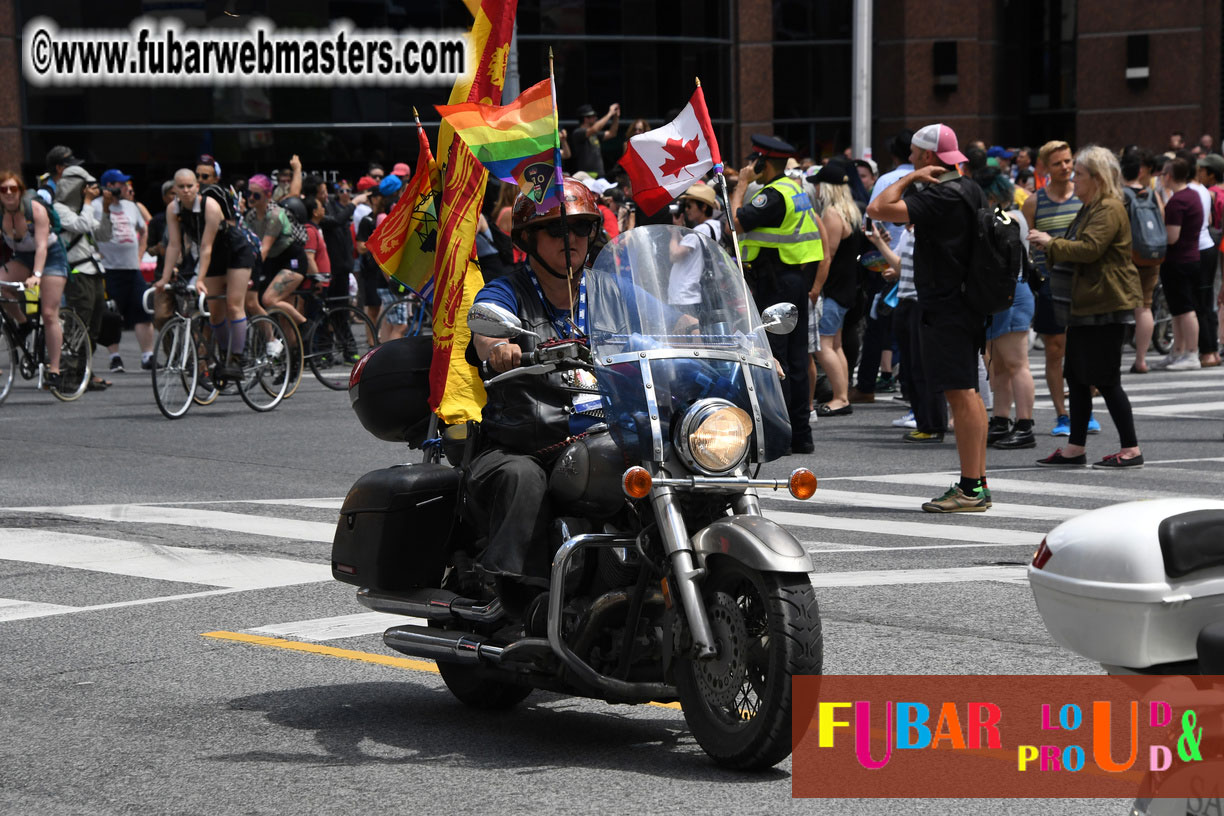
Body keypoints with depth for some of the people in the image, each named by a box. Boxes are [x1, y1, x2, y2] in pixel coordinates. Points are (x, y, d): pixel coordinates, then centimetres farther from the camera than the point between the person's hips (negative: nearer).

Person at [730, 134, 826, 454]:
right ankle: (801, 434, 14)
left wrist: (742, 184, -7)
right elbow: (818, 226, 23)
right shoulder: (795, 189, 16)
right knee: (795, 358, 11)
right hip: (798, 279, 10)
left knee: (772, 356, -8)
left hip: (776, 281, -10)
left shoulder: (775, 195, -15)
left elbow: (737, 221, -18)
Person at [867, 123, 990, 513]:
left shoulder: (941, 196, -18)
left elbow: (879, 209, -24)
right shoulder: (970, 190, 13)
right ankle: (978, 483, 18)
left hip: (945, 309, -10)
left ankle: (970, 489, -10)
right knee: (968, 393, 13)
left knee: (960, 393, -10)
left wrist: (910, 178, -13)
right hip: (967, 302, 10)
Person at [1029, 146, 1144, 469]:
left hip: (1106, 306, -11)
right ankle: (1075, 449, 16)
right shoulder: (1091, 209, 20)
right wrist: (1051, 248, 9)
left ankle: (1131, 449, -2)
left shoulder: (1109, 209, -14)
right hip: (1086, 304, 11)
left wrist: (1051, 243, -12)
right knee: (1078, 378, 11)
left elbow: (1089, 249, -23)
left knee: (1106, 380, -7)